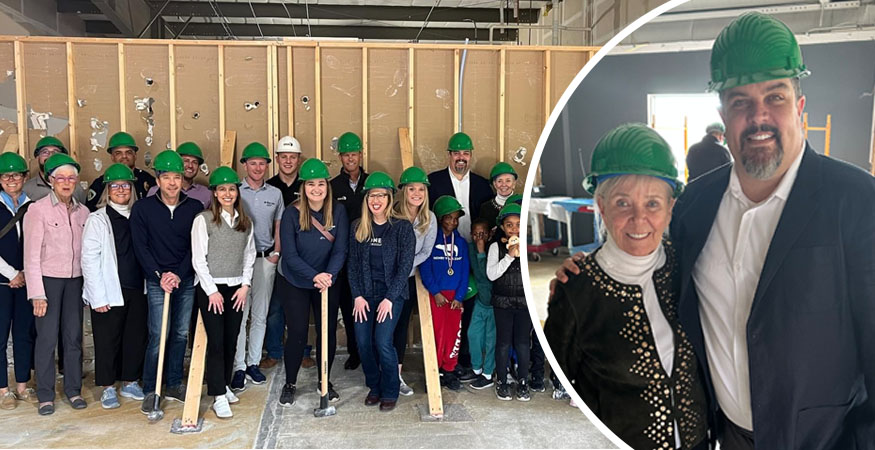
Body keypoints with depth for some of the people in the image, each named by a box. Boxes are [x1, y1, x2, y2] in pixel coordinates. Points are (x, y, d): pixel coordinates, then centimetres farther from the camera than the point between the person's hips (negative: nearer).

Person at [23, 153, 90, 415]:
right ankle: (45, 395, 12)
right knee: (47, 338, -1)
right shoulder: (38, 210, -6)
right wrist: (37, 294, -11)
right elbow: (31, 255, -7)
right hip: (48, 279, -4)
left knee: (73, 337, 7)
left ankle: (73, 390, 20)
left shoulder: (82, 212, 7)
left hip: (75, 281, 4)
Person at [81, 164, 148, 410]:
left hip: (137, 290, 4)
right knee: (108, 340, 5)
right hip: (110, 292, -4)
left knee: (137, 337, 9)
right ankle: (108, 387, 19)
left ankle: (130, 381, 25)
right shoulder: (97, 219, -4)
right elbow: (89, 260, -8)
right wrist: (98, 297, -12)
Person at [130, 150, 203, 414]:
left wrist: (179, 274, -10)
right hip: (157, 281, -2)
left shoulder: (195, 208, 2)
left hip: (186, 280, 2)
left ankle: (174, 385, 22)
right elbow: (140, 247, -3)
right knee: (158, 336, -7)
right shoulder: (143, 208, -1)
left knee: (181, 334, 8)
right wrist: (159, 275, -11)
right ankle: (150, 391, 6)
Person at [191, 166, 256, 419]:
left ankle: (224, 385, 26)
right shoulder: (203, 220, -5)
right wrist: (212, 291, -10)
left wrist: (245, 285, 1)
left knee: (231, 341, 8)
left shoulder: (245, 222, 9)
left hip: (236, 288, 5)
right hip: (210, 287, -4)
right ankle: (219, 397, -2)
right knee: (216, 341, -7)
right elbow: (198, 260, -7)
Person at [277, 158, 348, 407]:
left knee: (328, 332, 8)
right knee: (297, 334, 1)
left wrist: (329, 274, -28)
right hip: (294, 282, -2)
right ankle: (290, 384, 23)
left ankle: (325, 381, 30)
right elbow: (289, 254, -17)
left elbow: (341, 249, -12)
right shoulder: (292, 213, -15)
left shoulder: (338, 211, -9)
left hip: (328, 281, 2)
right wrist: (314, 275, -29)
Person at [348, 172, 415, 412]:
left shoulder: (402, 227, -5)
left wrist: (390, 298, -12)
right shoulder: (357, 227, 6)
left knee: (383, 341, -14)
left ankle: (390, 392, 8)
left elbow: (405, 266, -7)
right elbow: (353, 264, 6)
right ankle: (374, 387, 21)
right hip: (365, 293, 4)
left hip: (392, 293, -3)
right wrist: (358, 295, -4)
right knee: (362, 342, -3)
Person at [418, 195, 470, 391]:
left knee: (454, 333, 3)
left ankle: (449, 372, 14)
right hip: (436, 294, -3)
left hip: (455, 295, 3)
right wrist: (435, 292, -12)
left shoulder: (461, 242, 10)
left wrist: (459, 296, -3)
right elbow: (425, 268, -6)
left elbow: (465, 270, 6)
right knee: (437, 333, -4)